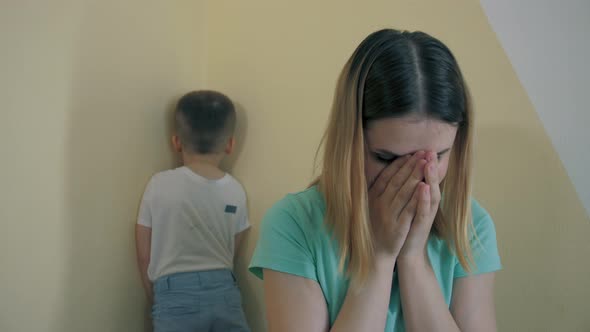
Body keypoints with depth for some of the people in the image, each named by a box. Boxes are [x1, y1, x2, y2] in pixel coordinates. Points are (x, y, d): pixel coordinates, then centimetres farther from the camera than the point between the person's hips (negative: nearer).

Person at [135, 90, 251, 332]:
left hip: (176, 296, -2)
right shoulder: (235, 191, 2)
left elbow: (144, 255, 1)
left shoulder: (160, 185, -5)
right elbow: (231, 253, 10)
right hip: (224, 294, 3)